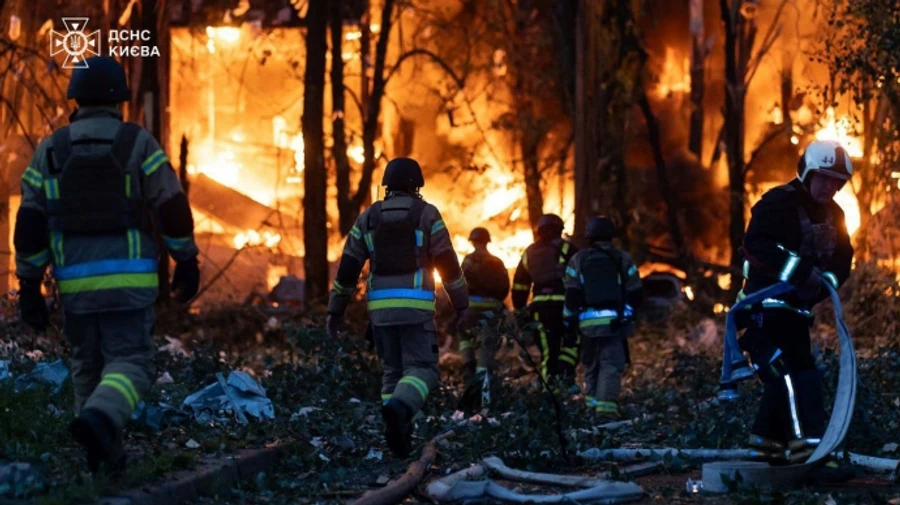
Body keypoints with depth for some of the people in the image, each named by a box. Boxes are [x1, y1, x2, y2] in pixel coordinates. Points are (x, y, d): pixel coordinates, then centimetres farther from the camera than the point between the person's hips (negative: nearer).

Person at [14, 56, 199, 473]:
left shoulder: (50, 150, 4)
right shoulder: (139, 143, -2)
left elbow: (29, 224, 1)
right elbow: (172, 208, -5)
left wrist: (28, 287, 5)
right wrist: (187, 262, 7)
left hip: (76, 281, 3)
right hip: (129, 279, -3)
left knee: (88, 365, 19)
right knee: (130, 366, -2)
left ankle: (104, 457, 20)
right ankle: (98, 422, -31)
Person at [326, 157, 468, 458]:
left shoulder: (369, 217, 11)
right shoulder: (426, 214, 3)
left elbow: (348, 266, 9)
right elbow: (447, 262, 0)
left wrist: (335, 310, 14)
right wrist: (461, 304, 9)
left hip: (381, 306, 4)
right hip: (415, 306, -4)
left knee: (393, 370, 15)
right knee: (422, 369, -5)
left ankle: (399, 435, 4)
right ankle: (398, 409, -35)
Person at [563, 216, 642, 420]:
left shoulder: (578, 259, 5)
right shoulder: (622, 259, 5)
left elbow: (572, 297, 1)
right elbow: (636, 295, 6)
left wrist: (569, 323, 7)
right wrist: (627, 307, 25)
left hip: (588, 323, 1)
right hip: (614, 322, -1)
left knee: (591, 366, 16)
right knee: (611, 365, -5)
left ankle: (591, 405, 20)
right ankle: (607, 408, -21)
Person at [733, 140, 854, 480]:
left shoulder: (832, 214, 10)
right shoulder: (778, 203, -15)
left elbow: (842, 257, 9)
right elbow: (756, 244, -30)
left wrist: (829, 279, -15)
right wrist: (801, 269, -37)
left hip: (798, 305, 9)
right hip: (767, 303, -9)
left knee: (786, 373, 16)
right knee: (798, 373, -20)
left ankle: (766, 440, 30)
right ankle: (809, 448, -29)